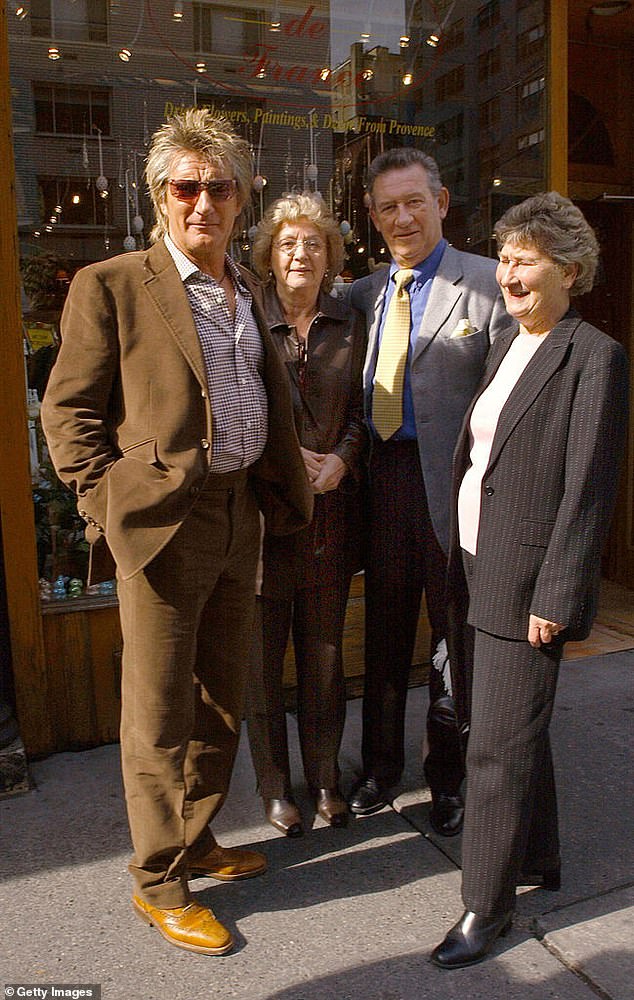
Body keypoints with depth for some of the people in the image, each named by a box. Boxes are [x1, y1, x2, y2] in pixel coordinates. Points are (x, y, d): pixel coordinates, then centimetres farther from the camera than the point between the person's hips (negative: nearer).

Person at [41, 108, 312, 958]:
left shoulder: (246, 291, 14)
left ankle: (198, 842, 38)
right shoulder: (110, 285, -6)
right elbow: (67, 410, -5)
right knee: (159, 713, 5)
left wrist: (286, 489, 12)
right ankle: (157, 882, 25)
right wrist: (112, 499, -12)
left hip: (238, 515, 7)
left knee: (222, 701, 17)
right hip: (163, 522, -7)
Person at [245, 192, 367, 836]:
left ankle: (325, 777, 29)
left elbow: (360, 412, 10)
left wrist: (340, 459, -8)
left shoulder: (349, 326, 9)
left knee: (325, 649, 12)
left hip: (331, 510, 3)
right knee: (263, 650, 7)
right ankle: (274, 786, 25)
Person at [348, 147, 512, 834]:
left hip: (454, 485, -4)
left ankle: (447, 778, 30)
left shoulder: (486, 282, -4)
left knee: (453, 639, 10)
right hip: (383, 478, 5)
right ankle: (380, 765, 35)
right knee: (384, 633, 16)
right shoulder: (364, 292, 13)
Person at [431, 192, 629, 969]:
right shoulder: (506, 346, 13)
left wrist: (555, 598, -16)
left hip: (528, 579, -8)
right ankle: (538, 858, 41)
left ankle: (488, 903, 20)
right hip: (478, 567, 8)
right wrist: (461, 557, 12)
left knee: (500, 743, 1)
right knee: (512, 724, 20)